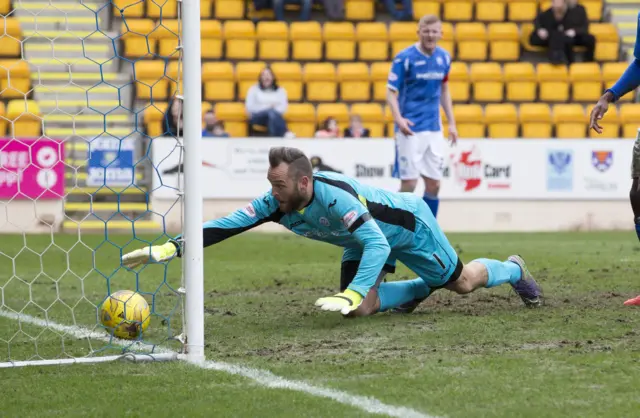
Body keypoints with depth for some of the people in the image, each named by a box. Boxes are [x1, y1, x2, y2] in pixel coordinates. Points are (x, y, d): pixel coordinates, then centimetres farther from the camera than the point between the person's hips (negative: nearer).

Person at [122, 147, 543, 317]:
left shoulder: (335, 196, -44)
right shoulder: (276, 203, -24)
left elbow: (377, 245, -47)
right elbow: (227, 225, -28)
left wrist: (351, 295, -58)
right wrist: (169, 249, -40)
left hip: (408, 223, -6)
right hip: (371, 235, 6)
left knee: (462, 282, 9)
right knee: (359, 308, -7)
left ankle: (513, 270, 44)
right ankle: (422, 288, 22)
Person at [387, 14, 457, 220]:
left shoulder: (444, 57, 5)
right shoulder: (404, 58, -11)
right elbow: (391, 92, -10)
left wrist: (452, 123, 14)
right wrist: (398, 118, -27)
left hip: (434, 128, 5)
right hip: (410, 129, -5)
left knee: (434, 184, 5)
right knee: (409, 182, -7)